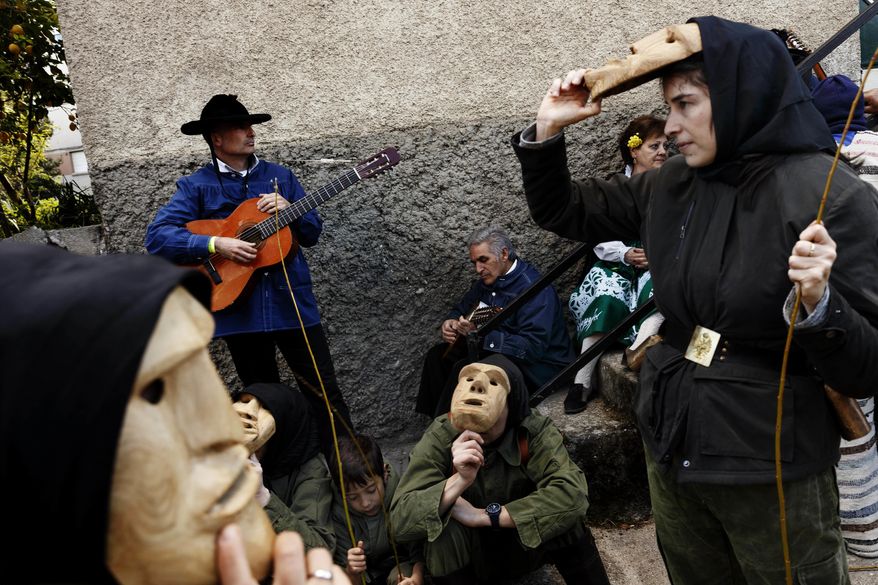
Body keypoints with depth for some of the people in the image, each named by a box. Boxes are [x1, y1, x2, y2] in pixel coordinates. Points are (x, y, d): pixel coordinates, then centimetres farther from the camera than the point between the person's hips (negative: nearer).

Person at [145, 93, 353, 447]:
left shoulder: (280, 176, 10)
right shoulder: (196, 186, 1)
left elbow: (312, 232, 10)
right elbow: (157, 236, -9)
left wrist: (288, 210, -10)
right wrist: (215, 245, -19)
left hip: (292, 301, 2)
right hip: (240, 309, -1)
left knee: (325, 391, 3)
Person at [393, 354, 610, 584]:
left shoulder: (534, 431, -22)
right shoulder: (439, 437, -22)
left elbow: (573, 495, -37)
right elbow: (399, 519, -28)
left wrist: (485, 515, -35)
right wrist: (459, 481, -44)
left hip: (524, 547, 0)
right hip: (469, 555, 0)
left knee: (564, 511, -28)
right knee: (444, 530, -31)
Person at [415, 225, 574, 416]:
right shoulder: (488, 279, 5)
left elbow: (532, 347, -32)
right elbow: (461, 309, 20)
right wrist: (449, 323, -5)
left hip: (538, 366, -9)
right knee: (438, 355, 1)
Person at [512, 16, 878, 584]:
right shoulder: (671, 186, 0)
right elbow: (562, 212, 12)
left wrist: (819, 304, -33)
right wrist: (547, 131, -2)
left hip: (774, 471, -5)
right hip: (673, 452, 5)